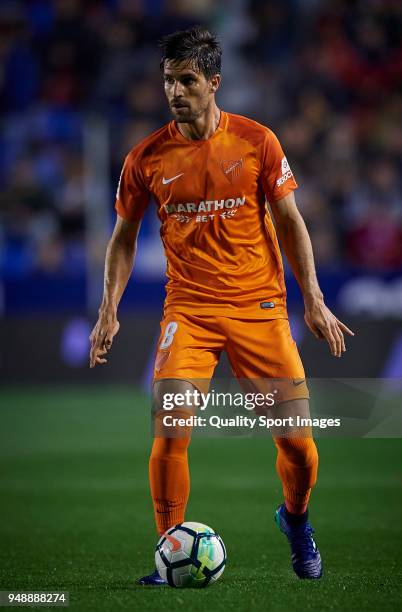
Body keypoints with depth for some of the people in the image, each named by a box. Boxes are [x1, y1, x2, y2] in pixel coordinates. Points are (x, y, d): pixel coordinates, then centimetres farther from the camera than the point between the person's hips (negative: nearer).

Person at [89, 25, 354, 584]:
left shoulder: (256, 141, -2)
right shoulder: (147, 158, -1)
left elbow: (290, 223, 4)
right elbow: (124, 237, 10)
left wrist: (314, 300, -1)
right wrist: (109, 309, 0)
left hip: (260, 306, 0)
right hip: (188, 308, 0)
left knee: (296, 438, -3)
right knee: (171, 430, -18)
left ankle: (295, 518, 29)